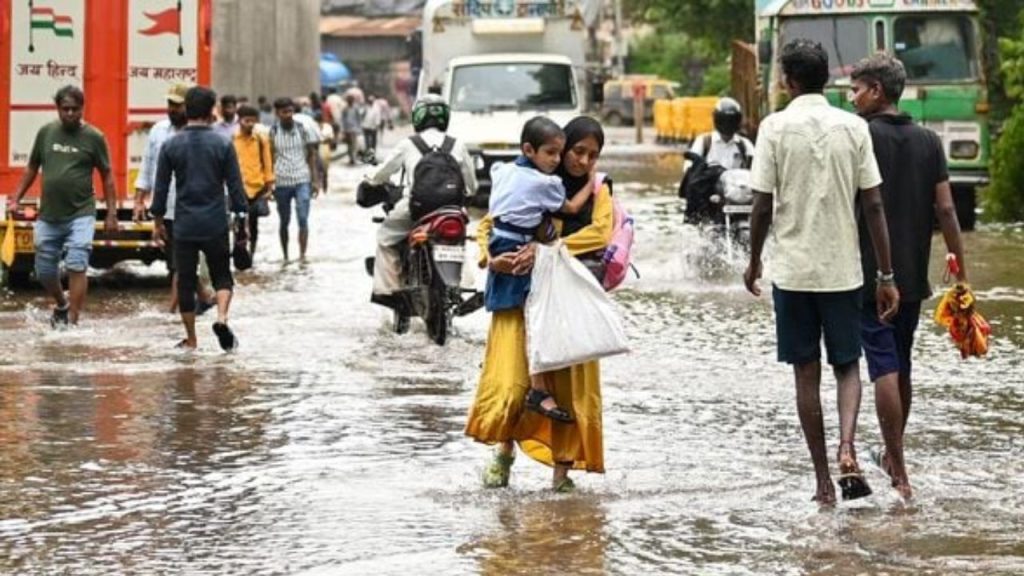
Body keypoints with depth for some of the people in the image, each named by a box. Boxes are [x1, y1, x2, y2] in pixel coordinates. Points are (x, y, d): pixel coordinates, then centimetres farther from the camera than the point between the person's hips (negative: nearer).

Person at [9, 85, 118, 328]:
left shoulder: (94, 137, -3)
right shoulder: (46, 133, 4)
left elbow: (107, 176, 2)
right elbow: (32, 168, 13)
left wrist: (112, 213, -1)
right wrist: (16, 199, 7)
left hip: (80, 215, -4)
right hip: (48, 216, 4)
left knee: (76, 267, -14)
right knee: (44, 271, 13)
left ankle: (73, 321, -12)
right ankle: (62, 304, 40)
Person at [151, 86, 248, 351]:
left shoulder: (171, 146, 0)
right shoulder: (223, 145, -4)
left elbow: (161, 188, 3)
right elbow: (235, 187, -1)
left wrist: (158, 222, 13)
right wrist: (242, 221, 7)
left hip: (184, 226, 1)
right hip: (216, 225, -1)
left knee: (185, 281, 9)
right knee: (222, 276, 11)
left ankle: (191, 340, 12)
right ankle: (222, 318, -15)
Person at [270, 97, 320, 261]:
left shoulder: (303, 129, 0)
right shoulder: (273, 132, 0)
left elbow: (311, 155, 5)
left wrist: (315, 180, -1)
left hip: (302, 181, -1)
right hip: (281, 182, 1)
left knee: (303, 219, -11)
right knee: (284, 222, 10)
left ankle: (302, 256, -12)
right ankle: (285, 257, 21)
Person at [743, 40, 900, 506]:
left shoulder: (776, 127, -7)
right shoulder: (853, 127, -1)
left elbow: (763, 206, -7)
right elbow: (873, 206, -2)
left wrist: (754, 263, 9)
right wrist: (886, 276, 2)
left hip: (793, 270, -1)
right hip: (843, 269, 1)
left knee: (806, 374, 8)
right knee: (847, 366, 13)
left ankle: (823, 481, 10)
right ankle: (847, 451, -12)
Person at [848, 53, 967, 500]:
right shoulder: (928, 141, 6)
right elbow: (946, 209, 4)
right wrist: (961, 270, 7)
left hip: (870, 275, -6)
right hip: (914, 277, 6)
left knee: (885, 369, -7)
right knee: (902, 368, 18)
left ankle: (899, 473, -12)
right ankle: (893, 456, 31)